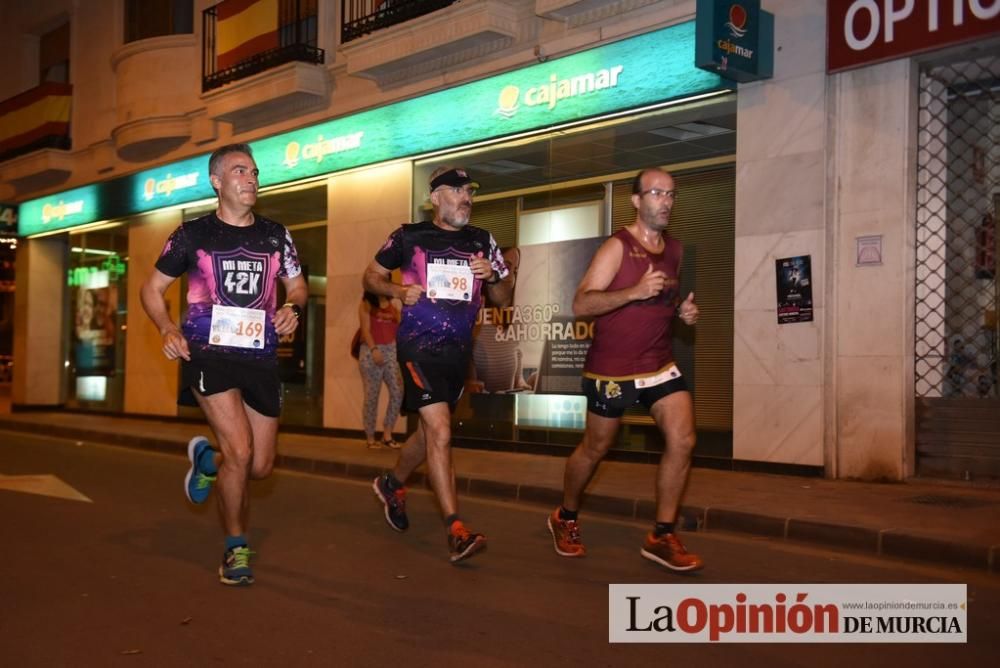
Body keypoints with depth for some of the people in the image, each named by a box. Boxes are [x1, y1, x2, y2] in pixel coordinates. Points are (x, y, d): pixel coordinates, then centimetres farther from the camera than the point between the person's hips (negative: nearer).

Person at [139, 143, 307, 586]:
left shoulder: (275, 235, 9)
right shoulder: (193, 234, 1)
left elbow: (298, 286, 17)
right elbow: (152, 289, 8)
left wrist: (293, 308, -6)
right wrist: (166, 328, -11)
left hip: (260, 357, 4)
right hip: (208, 352, -4)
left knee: (261, 466, 7)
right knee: (239, 449, -18)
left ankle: (206, 458, 42)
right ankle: (236, 547, 4)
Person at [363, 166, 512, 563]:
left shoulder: (482, 242, 8)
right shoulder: (410, 237, -1)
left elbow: (504, 299, 10)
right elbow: (371, 276, 8)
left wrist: (492, 277, -11)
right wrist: (398, 291, -12)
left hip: (458, 351, 5)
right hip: (418, 347, -5)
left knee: (429, 430, 18)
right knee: (440, 433, -16)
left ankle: (392, 485, 45)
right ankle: (457, 532, -15)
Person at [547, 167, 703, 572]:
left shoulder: (675, 250, 8)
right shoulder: (617, 247, -13)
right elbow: (581, 305, -21)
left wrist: (682, 310, 2)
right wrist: (634, 292, -33)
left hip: (660, 364, 6)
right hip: (612, 369, -5)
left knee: (683, 440, -9)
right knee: (595, 449, 8)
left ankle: (662, 538, 3)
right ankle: (565, 519, 34)